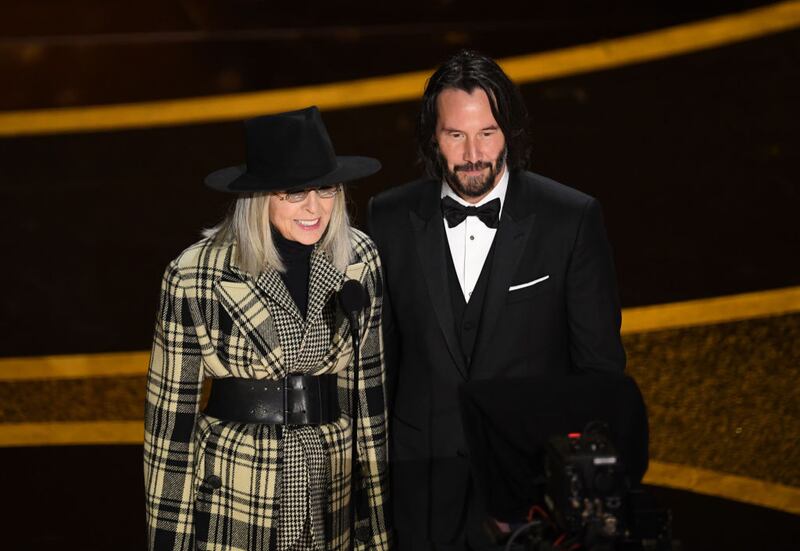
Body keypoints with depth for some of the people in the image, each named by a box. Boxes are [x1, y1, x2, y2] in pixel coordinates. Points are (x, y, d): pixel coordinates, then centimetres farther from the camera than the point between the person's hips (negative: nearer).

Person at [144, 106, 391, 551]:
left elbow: (370, 391, 3)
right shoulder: (195, 277, -14)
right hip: (233, 505, -3)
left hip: (335, 501, 3)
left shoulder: (360, 260, -4)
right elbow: (172, 415, -7)